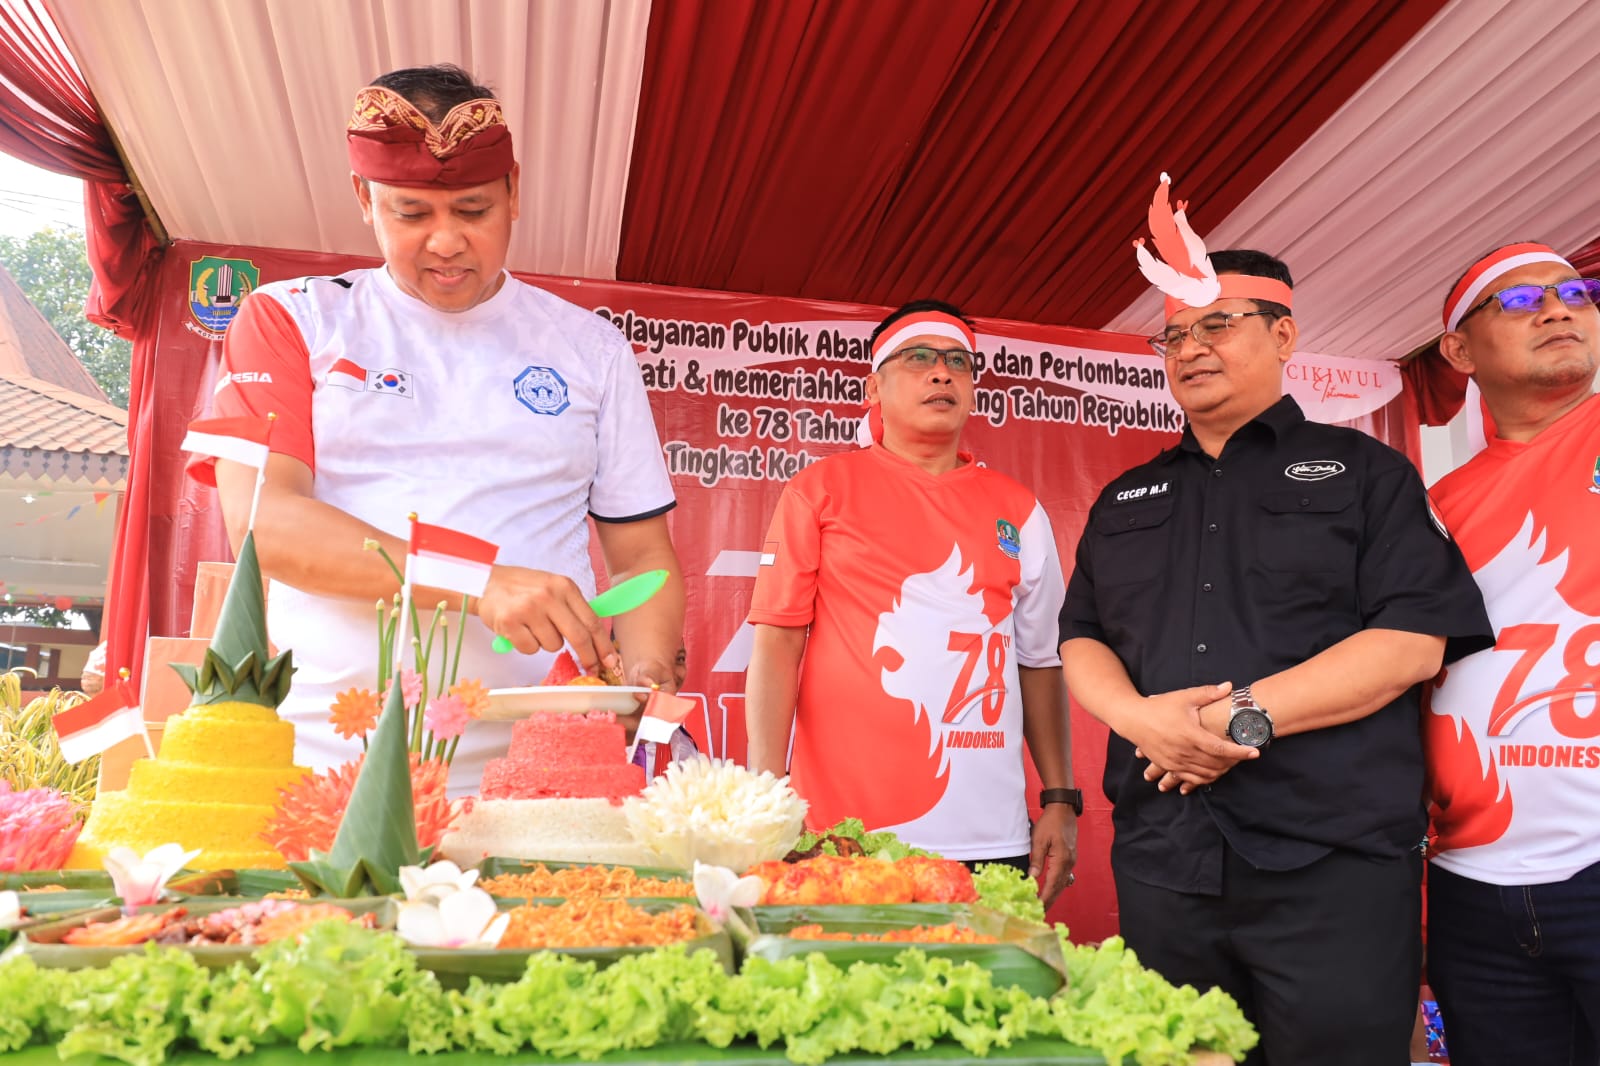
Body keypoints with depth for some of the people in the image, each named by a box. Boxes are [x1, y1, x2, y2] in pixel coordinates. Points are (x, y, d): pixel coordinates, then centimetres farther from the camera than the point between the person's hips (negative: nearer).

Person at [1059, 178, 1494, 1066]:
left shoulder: (1361, 471, 4)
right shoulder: (1126, 501, 16)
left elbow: (1413, 640, -7)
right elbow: (1080, 640, 12)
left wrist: (1244, 716, -16)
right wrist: (1140, 716, -10)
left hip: (1332, 862, -3)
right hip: (1161, 856, 4)